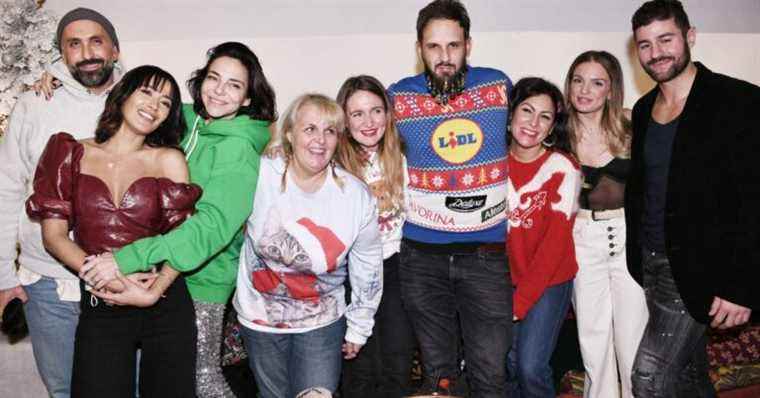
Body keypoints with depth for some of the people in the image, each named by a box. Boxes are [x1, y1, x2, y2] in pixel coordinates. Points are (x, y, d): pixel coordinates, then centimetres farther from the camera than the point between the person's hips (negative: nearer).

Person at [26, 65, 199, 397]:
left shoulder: (169, 160, 3)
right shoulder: (73, 154, 4)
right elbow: (54, 236, -1)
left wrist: (157, 288, -19)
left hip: (165, 304, 0)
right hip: (99, 307, 0)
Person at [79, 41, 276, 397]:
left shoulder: (239, 150, -20)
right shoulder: (189, 121, -1)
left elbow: (212, 226, -29)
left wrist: (129, 259, -35)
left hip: (202, 278, -6)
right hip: (165, 269, 6)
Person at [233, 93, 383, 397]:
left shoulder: (357, 196, -14)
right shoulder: (261, 176, -18)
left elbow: (367, 267, -2)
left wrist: (359, 329, 5)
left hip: (322, 323, 0)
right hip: (260, 320, 1)